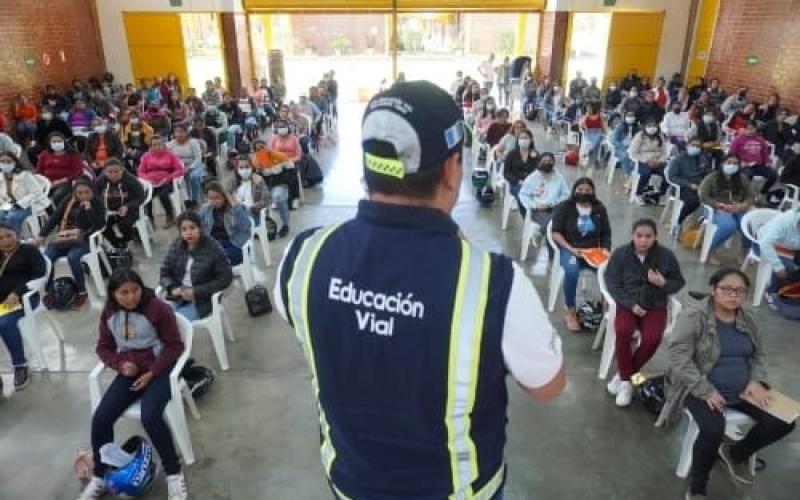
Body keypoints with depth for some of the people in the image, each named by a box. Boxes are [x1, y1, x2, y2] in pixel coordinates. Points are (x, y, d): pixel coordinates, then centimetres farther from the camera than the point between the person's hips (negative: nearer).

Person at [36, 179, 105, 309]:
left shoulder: (97, 205, 2)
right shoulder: (68, 202, 11)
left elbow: (100, 225, -12)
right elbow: (53, 219, 10)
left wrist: (89, 209, -18)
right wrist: (42, 235, 0)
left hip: (83, 241, -4)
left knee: (72, 257, -33)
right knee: (46, 258, -21)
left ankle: (82, 292, -17)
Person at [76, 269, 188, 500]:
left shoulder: (157, 308, -15)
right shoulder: (109, 314, 2)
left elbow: (175, 345, -10)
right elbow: (104, 347, 12)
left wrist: (152, 372, -17)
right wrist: (120, 364, -9)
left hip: (158, 370, -5)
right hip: (129, 371, 5)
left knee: (150, 417, -28)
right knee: (100, 418, -11)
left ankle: (174, 474, -9)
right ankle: (100, 477, 13)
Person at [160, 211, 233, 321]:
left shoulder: (213, 248, -10)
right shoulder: (176, 245, 5)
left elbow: (225, 278, -10)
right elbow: (164, 272, 11)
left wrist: (196, 292, -16)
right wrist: (172, 288, -11)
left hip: (200, 301, -4)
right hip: (176, 297, 5)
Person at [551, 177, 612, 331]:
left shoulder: (599, 208, 11)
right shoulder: (564, 207, -1)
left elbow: (606, 234, 14)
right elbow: (556, 233, -5)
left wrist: (605, 250, -5)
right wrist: (571, 249, -17)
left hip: (593, 250, 3)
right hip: (569, 249, -3)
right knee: (572, 271, -36)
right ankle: (570, 311, -20)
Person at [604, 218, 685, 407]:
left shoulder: (666, 255, -4)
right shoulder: (620, 254, -7)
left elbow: (679, 283, 8)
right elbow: (612, 283, -4)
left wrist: (663, 283, -16)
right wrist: (631, 304, -16)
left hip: (655, 306, 1)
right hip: (628, 304, -1)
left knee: (652, 338, -28)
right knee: (623, 331, -32)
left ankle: (623, 375, -7)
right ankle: (626, 381, -13)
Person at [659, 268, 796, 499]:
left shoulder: (747, 319, 6)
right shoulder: (694, 316, -16)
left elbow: (759, 354, 17)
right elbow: (679, 358, -20)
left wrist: (757, 380, -4)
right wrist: (707, 391, -25)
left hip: (742, 390, 7)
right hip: (700, 389, -7)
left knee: (783, 422, -8)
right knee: (713, 430, -32)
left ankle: (735, 454, 21)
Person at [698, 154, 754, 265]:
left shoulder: (743, 178, 14)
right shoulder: (712, 178, 0)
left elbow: (750, 197, 11)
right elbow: (704, 198, -7)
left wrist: (742, 205, -12)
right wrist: (722, 206, -17)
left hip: (738, 211, 4)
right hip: (717, 210, -4)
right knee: (729, 225, -36)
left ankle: (745, 252, 2)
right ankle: (710, 250, -15)